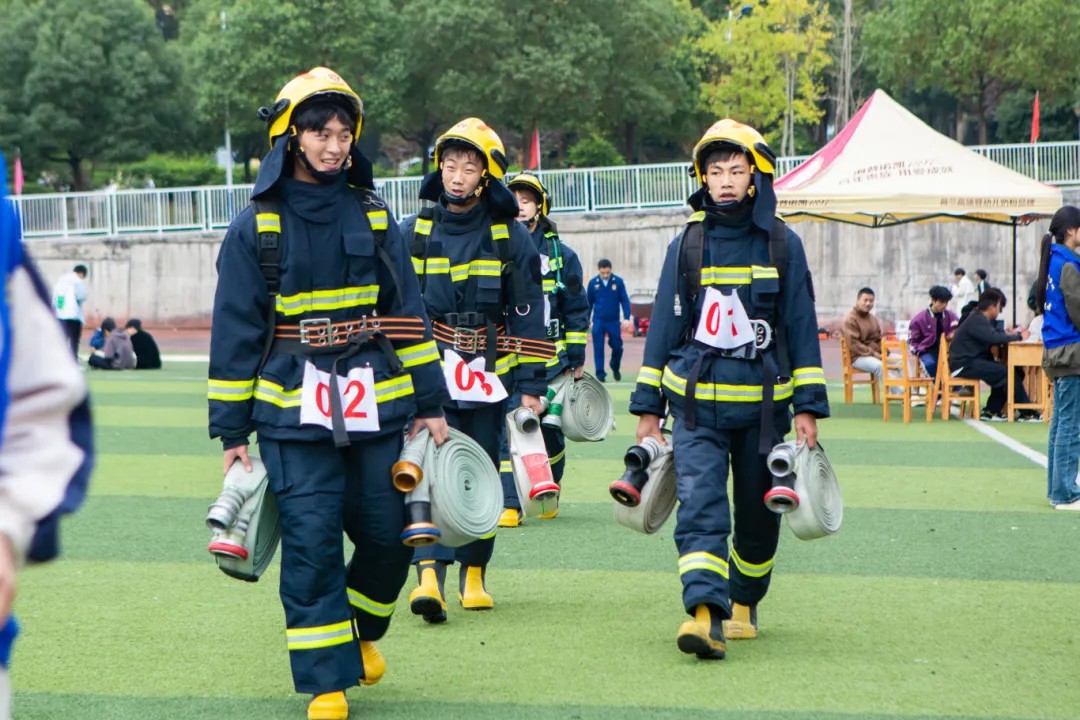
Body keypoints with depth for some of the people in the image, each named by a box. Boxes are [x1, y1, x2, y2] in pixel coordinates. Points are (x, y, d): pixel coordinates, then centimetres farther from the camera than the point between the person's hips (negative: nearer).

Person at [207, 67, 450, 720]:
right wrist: (231, 430, 1)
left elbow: (409, 314, 13)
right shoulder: (256, 227, 2)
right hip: (294, 412, -3)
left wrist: (430, 403, 9)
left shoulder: (374, 217, 10)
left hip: (377, 405, 3)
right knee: (311, 540, -6)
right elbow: (235, 332, 3)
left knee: (388, 533, 4)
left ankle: (361, 630, 32)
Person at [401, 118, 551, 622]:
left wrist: (530, 385, -1)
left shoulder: (511, 238, 2)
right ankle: (430, 576, -22)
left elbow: (528, 314, 3)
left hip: (489, 378, 0)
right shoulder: (412, 234, 5)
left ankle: (474, 576, 20)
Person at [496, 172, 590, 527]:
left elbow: (577, 310, 10)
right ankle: (510, 505, -9)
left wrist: (576, 359, 6)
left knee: (550, 431, 8)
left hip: (550, 358, 0)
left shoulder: (561, 255, 7)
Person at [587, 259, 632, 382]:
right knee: (598, 349, -1)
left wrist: (626, 318, -14)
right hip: (598, 321, 0)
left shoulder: (618, 282, -6)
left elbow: (625, 301, -4)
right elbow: (589, 303, 7)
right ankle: (600, 374, 7)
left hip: (614, 321, 0)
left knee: (617, 347, 6)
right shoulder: (593, 283, -3)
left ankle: (615, 368, 33)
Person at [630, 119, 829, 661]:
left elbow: (802, 330, 4)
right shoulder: (686, 245, 4)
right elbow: (663, 327, 8)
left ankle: (743, 603, 32)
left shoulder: (782, 246, 2)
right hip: (697, 407, 0)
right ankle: (706, 614, -26)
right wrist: (648, 408, 5)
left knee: (758, 516, 11)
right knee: (700, 512, -16)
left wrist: (808, 408, -1)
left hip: (763, 406, 1)